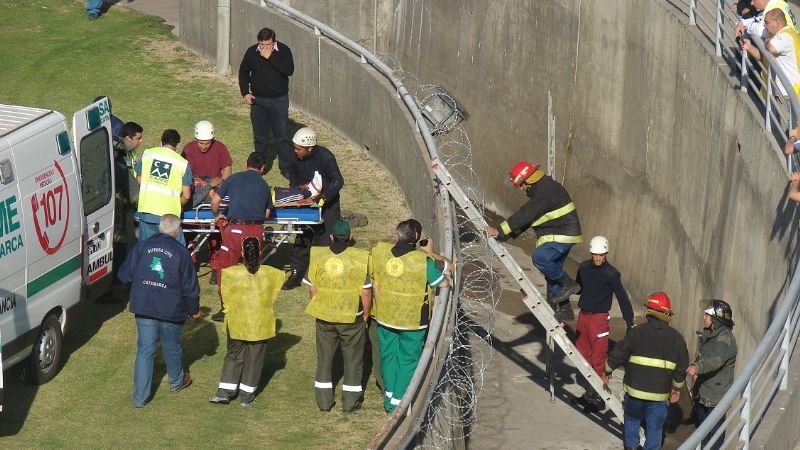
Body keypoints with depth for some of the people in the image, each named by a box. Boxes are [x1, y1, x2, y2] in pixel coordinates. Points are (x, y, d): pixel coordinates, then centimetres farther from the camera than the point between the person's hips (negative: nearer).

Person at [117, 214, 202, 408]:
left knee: (144, 350, 6)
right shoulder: (181, 252, -7)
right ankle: (177, 381, 45)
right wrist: (194, 310, 12)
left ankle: (140, 397, 3)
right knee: (171, 348, 20)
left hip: (144, 308, 1)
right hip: (171, 311, -1)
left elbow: (124, 275, 2)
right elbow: (190, 288, -4)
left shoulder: (142, 246, 0)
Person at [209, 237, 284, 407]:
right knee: (254, 360, 11)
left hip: (237, 324, 0)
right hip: (260, 325, 0)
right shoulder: (269, 274, -10)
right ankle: (247, 396, 16)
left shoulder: (232, 273, -14)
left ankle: (224, 392, 13)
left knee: (233, 356, 16)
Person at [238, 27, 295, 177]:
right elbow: (243, 72, 10)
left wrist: (270, 57, -27)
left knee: (282, 136, 0)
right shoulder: (252, 52, -3)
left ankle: (286, 167, 8)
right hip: (258, 101, 2)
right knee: (260, 136, 10)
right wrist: (245, 93, 0)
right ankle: (262, 165, 25)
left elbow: (289, 70, -25)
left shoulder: (283, 50, -10)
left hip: (279, 101, -2)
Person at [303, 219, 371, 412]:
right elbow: (366, 292, -12)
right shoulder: (360, 259, -15)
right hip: (352, 318, -2)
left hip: (324, 317, 2)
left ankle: (324, 401, 22)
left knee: (324, 358, 16)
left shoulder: (317, 256, -8)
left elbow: (312, 289, -2)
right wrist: (366, 314, 4)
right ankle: (350, 401, 19)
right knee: (353, 360, 13)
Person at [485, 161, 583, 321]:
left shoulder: (545, 191, -21)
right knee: (552, 272, 12)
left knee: (539, 257, -27)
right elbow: (527, 216, 19)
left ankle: (567, 284, -11)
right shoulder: (540, 188, 14)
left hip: (564, 234, -11)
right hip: (557, 235, 11)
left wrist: (500, 231, -26)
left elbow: (525, 215, -26)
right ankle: (563, 310, 19)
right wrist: (510, 233, 11)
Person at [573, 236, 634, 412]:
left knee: (599, 358, -6)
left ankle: (600, 396, -1)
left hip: (599, 318, -7)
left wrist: (629, 323, -13)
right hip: (583, 316, 7)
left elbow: (622, 298, -12)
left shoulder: (611, 274, -14)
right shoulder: (584, 267, 3)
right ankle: (592, 389, 26)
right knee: (583, 353, 13)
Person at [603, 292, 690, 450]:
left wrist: (607, 371, 14)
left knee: (632, 420, 21)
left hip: (635, 389, -1)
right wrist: (677, 388, 22)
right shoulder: (676, 338, 0)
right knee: (655, 427, 12)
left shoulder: (637, 332, -8)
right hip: (660, 394, 1)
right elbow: (682, 367, 7)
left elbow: (618, 354, -4)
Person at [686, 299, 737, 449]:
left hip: (716, 395, -9)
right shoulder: (708, 335, 8)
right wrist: (695, 369, -1)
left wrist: (698, 367, -54)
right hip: (702, 392, 9)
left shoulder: (725, 338, -21)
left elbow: (716, 359, -38)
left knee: (715, 430, -2)